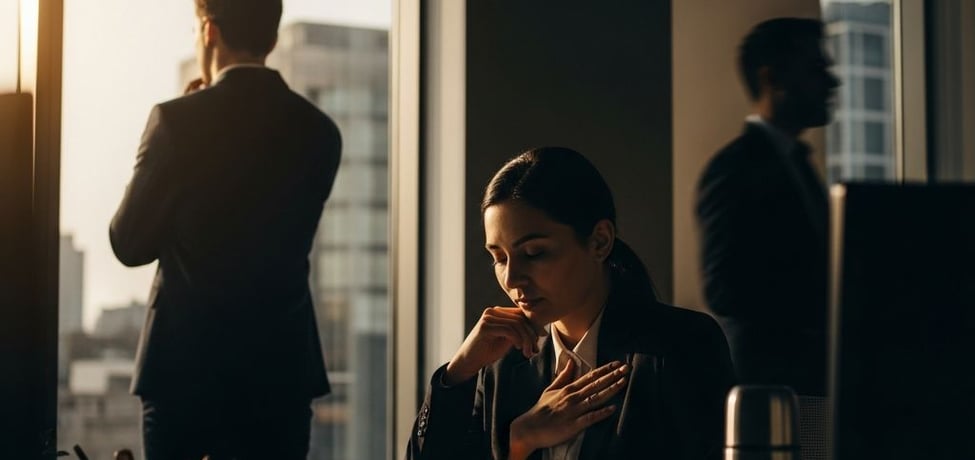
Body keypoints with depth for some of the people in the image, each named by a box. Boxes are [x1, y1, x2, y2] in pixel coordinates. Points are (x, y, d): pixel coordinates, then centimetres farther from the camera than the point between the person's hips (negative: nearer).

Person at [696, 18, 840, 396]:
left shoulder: (794, 162, 18)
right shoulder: (735, 169, -10)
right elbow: (726, 289, -18)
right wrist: (827, 307, -20)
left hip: (811, 371, 8)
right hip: (770, 378, -8)